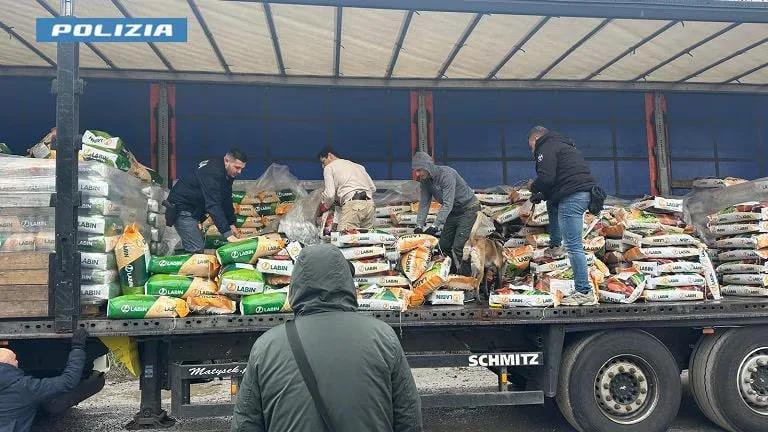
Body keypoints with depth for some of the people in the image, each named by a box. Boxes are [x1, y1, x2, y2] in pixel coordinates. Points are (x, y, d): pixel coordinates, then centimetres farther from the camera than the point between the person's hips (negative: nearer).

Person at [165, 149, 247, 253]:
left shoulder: (227, 174, 1)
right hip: (181, 207, -10)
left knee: (201, 246, 12)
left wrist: (231, 223, 6)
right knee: (197, 249, -16)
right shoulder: (212, 173, -29)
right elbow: (213, 205, -36)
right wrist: (228, 234, -40)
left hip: (193, 209, 10)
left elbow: (226, 200, 12)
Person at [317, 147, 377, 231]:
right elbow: (373, 188, 24)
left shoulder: (329, 167, 12)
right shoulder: (358, 166, 29)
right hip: (369, 204, 6)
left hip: (352, 205, -6)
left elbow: (330, 194, -1)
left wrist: (325, 206, 17)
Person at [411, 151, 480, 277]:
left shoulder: (446, 174, -28)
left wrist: (435, 225, -39)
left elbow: (447, 204, -34)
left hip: (468, 209, -8)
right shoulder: (425, 181, -4)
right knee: (444, 245, 8)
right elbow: (424, 203, -1)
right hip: (453, 212, 8)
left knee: (459, 246, -17)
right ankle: (454, 268, 24)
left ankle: (466, 276, -9)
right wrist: (419, 225, -11)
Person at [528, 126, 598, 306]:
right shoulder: (563, 144, 29)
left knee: (574, 246, -9)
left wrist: (534, 189, 6)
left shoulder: (546, 148, -1)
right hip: (586, 192, 10)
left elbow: (546, 178, -15)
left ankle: (585, 293, -9)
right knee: (552, 204, 37)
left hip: (571, 197, -10)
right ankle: (555, 247, 33)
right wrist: (543, 195, 26)